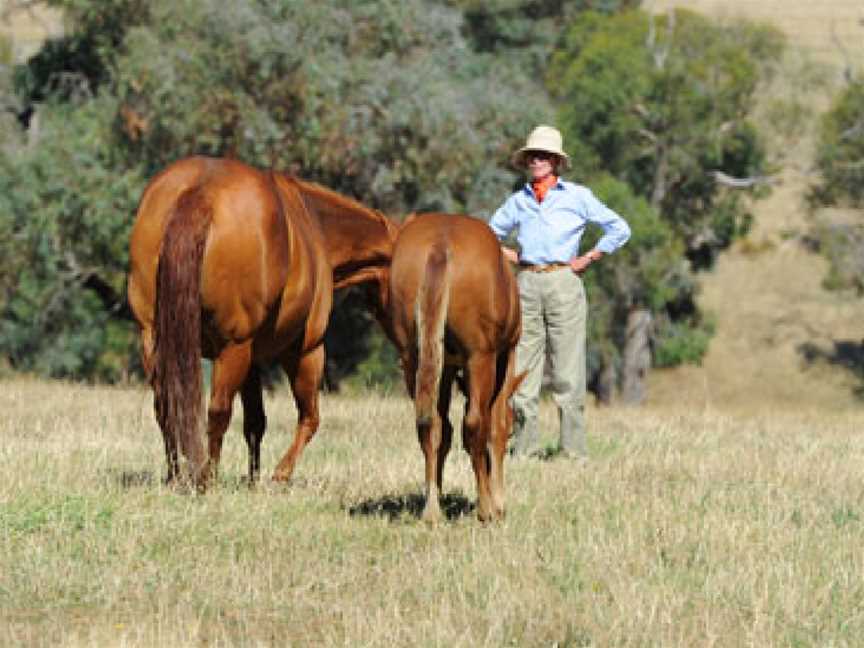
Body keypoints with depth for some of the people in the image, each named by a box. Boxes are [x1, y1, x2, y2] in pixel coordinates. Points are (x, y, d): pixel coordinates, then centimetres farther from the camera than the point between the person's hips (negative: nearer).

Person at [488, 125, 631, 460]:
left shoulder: (577, 196, 4)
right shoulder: (518, 201, 13)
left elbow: (619, 229, 4)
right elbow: (488, 234, 27)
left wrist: (587, 259, 0)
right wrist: (508, 255, 11)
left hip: (564, 283, -3)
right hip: (527, 284, 3)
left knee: (568, 370, -4)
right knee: (522, 369, 1)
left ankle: (574, 450, -1)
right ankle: (524, 448, 5)